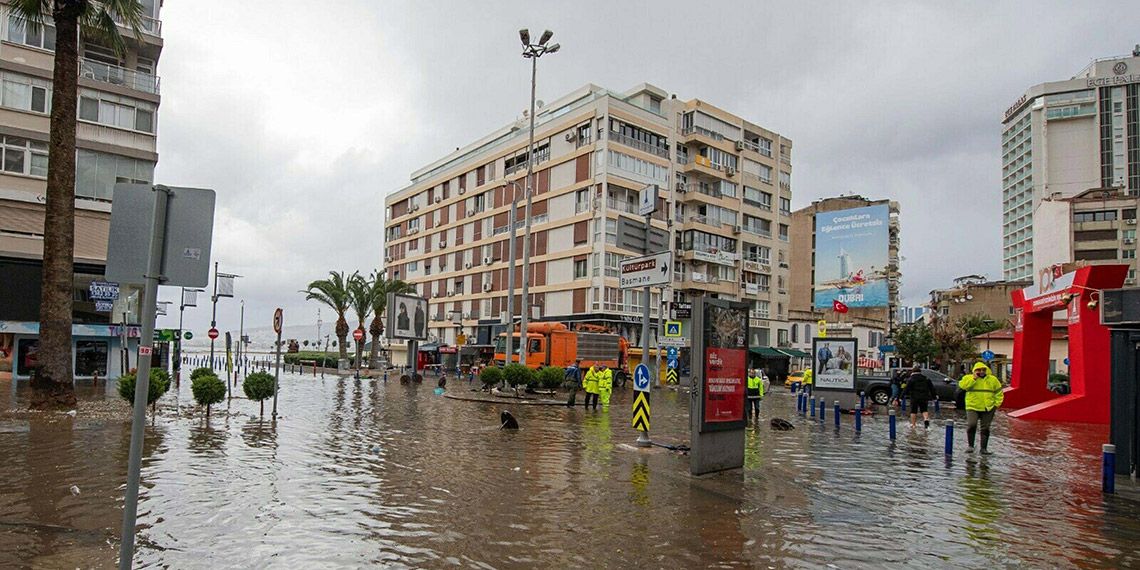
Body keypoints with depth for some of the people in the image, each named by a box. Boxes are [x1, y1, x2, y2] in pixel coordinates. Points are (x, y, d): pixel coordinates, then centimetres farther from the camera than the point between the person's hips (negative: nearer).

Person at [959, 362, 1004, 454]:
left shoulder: (993, 379, 9)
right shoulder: (969, 378, 3)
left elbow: (999, 393, 14)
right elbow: (962, 385, -15)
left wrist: (996, 404, 3)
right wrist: (974, 378, -16)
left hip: (988, 409, 2)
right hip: (972, 408, -2)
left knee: (985, 429, 6)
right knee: (971, 425, -18)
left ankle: (984, 448, 15)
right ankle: (970, 446, -5)